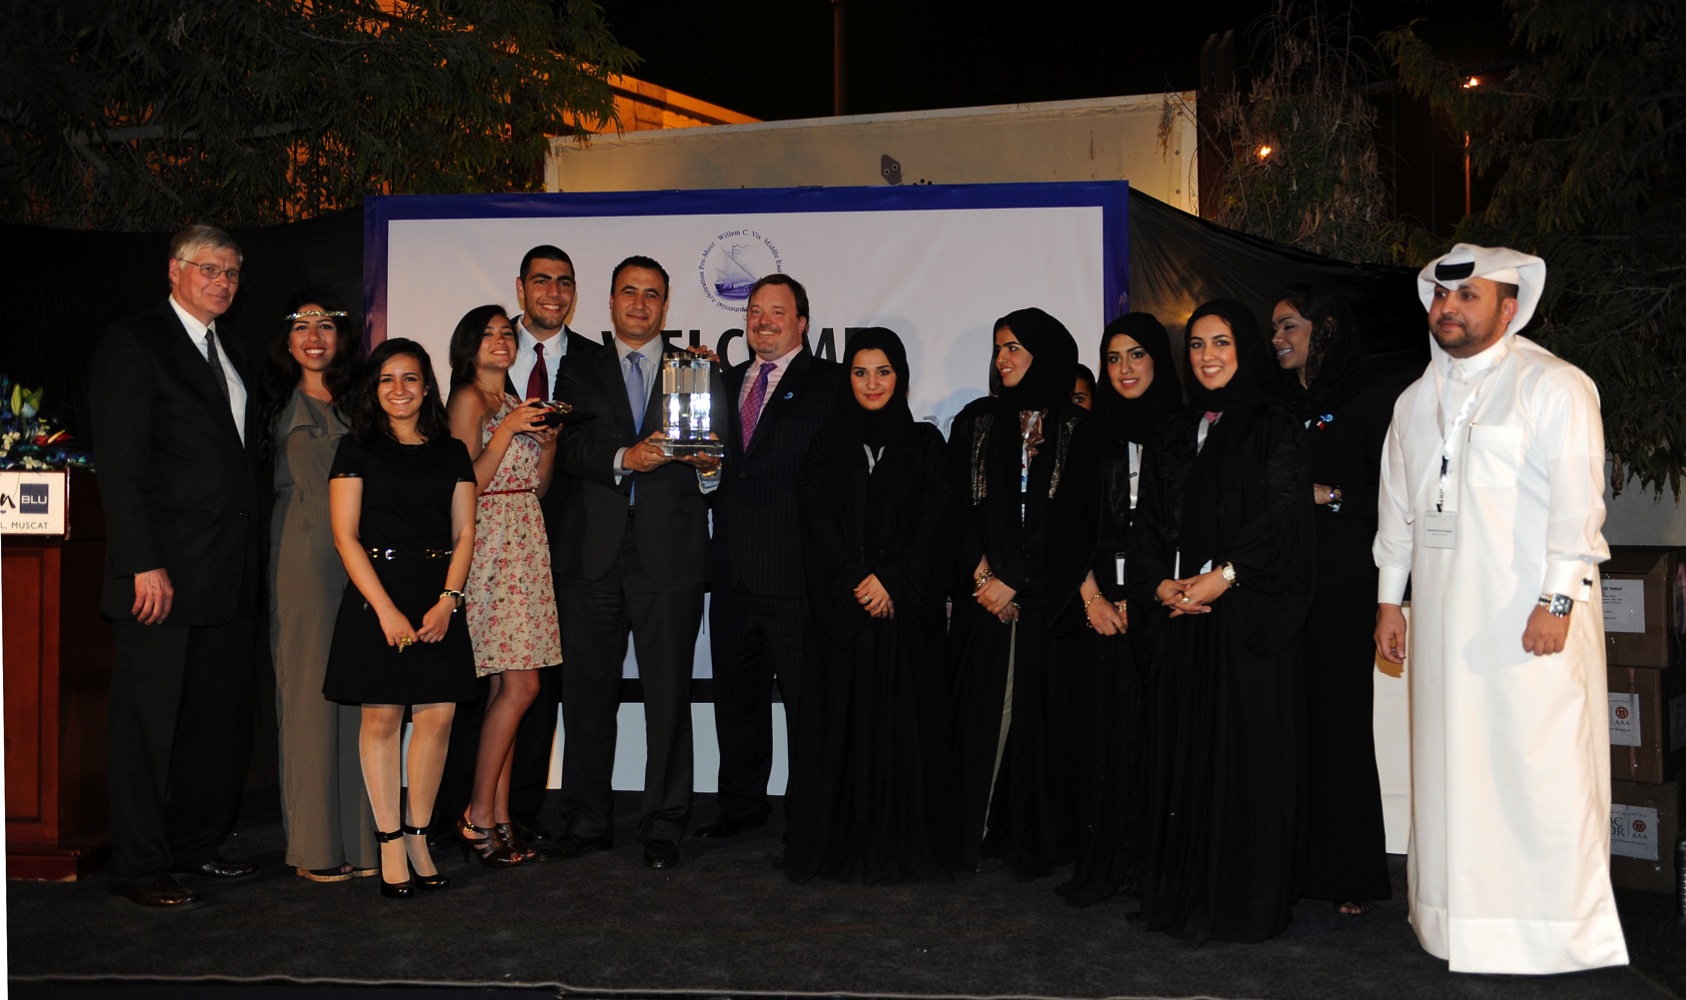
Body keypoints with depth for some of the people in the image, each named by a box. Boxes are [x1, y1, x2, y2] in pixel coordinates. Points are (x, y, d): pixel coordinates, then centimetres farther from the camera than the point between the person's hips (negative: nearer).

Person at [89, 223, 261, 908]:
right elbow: (120, 465, -12)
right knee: (149, 719, 2)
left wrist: (247, 559, 11)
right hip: (163, 573, -7)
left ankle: (192, 844, 23)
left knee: (217, 717, 11)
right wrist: (144, 563, -18)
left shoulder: (228, 353, 18)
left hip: (228, 574, 7)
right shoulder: (133, 343, -5)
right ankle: (138, 866, 12)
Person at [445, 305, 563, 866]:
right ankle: (480, 816, -2)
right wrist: (507, 430, -16)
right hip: (490, 548, -8)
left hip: (525, 547, 8)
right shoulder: (469, 400, -5)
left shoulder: (514, 404, 19)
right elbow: (467, 485, -12)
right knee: (521, 685, -11)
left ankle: (498, 815, 9)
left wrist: (549, 438, 3)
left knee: (507, 688, 5)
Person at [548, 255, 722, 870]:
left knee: (669, 695, 1)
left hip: (669, 558, -1)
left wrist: (708, 467, -16)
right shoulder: (580, 372, 14)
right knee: (587, 691, 6)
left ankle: (663, 826, 11)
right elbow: (568, 449, 0)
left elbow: (716, 460, 6)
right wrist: (624, 458, -17)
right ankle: (588, 821, 19)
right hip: (594, 557, 1)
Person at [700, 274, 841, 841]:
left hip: (795, 573, -6)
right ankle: (741, 805, 28)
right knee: (737, 696, 14)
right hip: (733, 572, 6)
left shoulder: (829, 383, -1)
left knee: (806, 699, 2)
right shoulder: (726, 383, 18)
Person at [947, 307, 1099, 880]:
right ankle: (976, 833, 9)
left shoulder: (1075, 430, 4)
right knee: (979, 709, 0)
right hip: (983, 593, 2)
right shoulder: (976, 422, 11)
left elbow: (1076, 525, -1)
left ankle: (1033, 839, 9)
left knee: (1037, 711, 0)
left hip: (1044, 599, -1)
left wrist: (1016, 583, -8)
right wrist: (981, 575, -9)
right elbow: (956, 507, 5)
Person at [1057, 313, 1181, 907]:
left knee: (1154, 725, -3)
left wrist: (1141, 597, -10)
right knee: (1111, 728, 1)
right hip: (1103, 600, 2)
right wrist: (1093, 596, -2)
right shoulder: (1095, 433, 11)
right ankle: (1106, 864, 7)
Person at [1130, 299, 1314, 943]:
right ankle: (1183, 891, 14)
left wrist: (1223, 576, -17)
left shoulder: (1274, 427, 1)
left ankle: (1245, 898, 6)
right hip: (1180, 611, 5)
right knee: (1183, 744, 5)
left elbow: (1280, 516, -9)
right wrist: (1160, 583, -4)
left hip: (1247, 611, -5)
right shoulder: (1173, 436, 16)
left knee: (1245, 743, -3)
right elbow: (1148, 522, 13)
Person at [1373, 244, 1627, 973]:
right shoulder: (1416, 401, 16)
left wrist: (1558, 599, -16)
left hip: (1532, 613, -5)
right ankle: (1455, 917, 19)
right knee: (1451, 762, 8)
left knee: (1541, 766, -4)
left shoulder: (1553, 386, -4)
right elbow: (1398, 505, 19)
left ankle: (1556, 928, 8)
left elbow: (1577, 499, -10)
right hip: (1444, 616, 6)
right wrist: (1390, 599, 16)